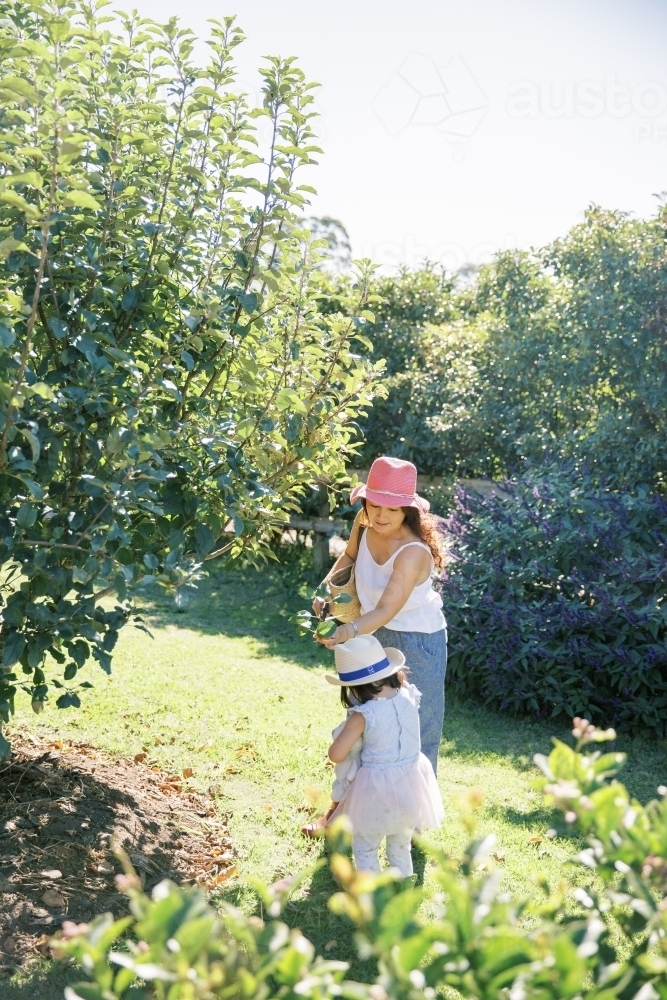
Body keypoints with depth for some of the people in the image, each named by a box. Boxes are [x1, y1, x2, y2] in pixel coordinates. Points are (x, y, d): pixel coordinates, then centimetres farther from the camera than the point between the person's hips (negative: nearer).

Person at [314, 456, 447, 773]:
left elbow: (387, 610, -41)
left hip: (416, 642, -7)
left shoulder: (414, 552, -34)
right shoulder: (365, 523, -14)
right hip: (376, 634, 8)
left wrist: (350, 630, -58)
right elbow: (349, 556, 8)